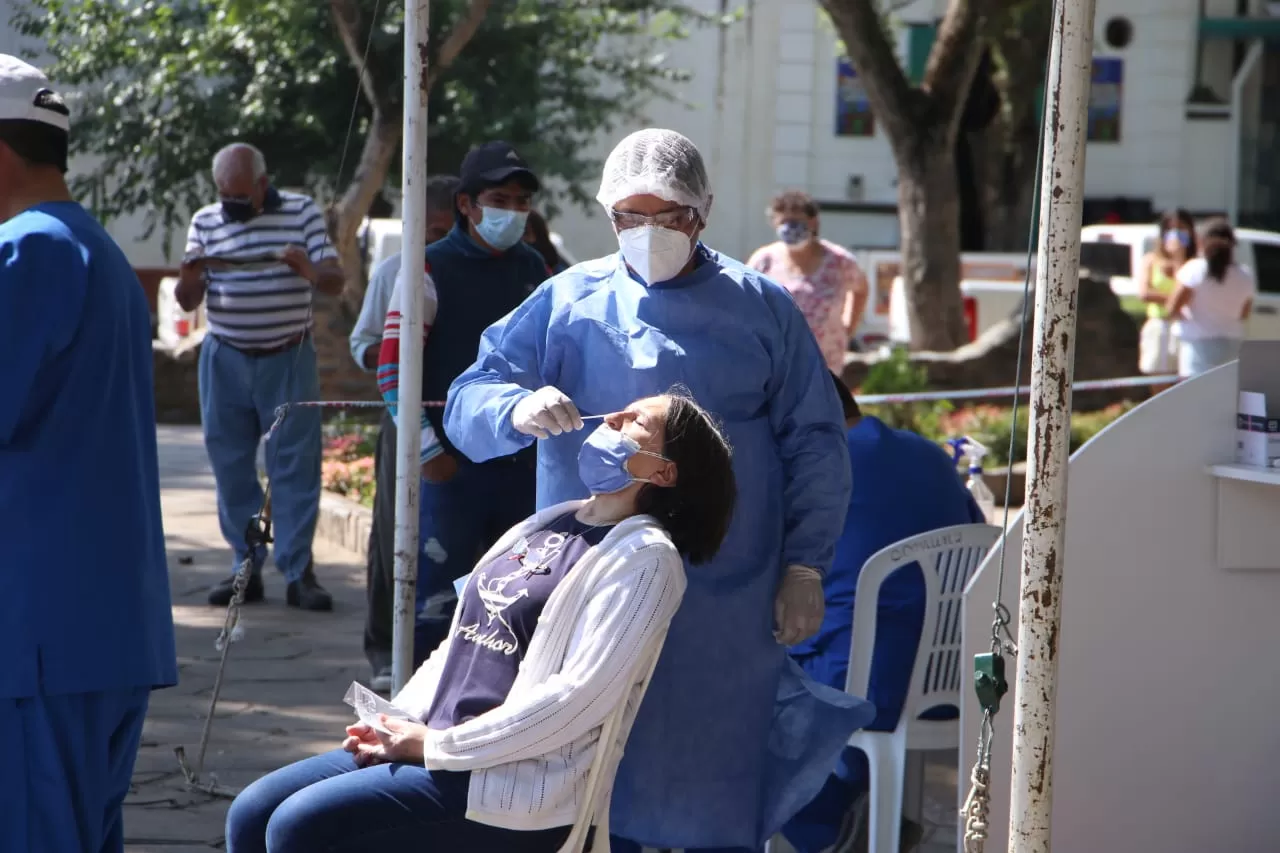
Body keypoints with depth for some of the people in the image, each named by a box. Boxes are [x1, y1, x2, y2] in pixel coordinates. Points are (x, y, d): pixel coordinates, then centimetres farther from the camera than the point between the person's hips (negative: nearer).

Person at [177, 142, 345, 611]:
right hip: (225, 361, 2)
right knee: (231, 466, 3)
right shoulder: (205, 222, 5)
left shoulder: (302, 212, 0)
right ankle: (246, 565, 11)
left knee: (295, 466, -3)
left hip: (289, 360, -2)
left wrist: (310, 270, -25)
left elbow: (335, 282, -2)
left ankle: (298, 571, 0)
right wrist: (191, 277, -19)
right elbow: (187, 301, 5)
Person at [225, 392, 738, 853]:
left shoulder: (645, 558, -8)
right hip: (425, 745, 9)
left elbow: (582, 696, -19)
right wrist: (397, 723, 4)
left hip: (516, 787, -8)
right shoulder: (548, 524, 18)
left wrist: (438, 745, -16)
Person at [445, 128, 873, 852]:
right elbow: (467, 404, 1)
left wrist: (805, 569, -2)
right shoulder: (567, 301, 8)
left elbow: (815, 445, 6)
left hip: (724, 609, -1)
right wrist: (518, 409, -22)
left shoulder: (762, 310, 6)